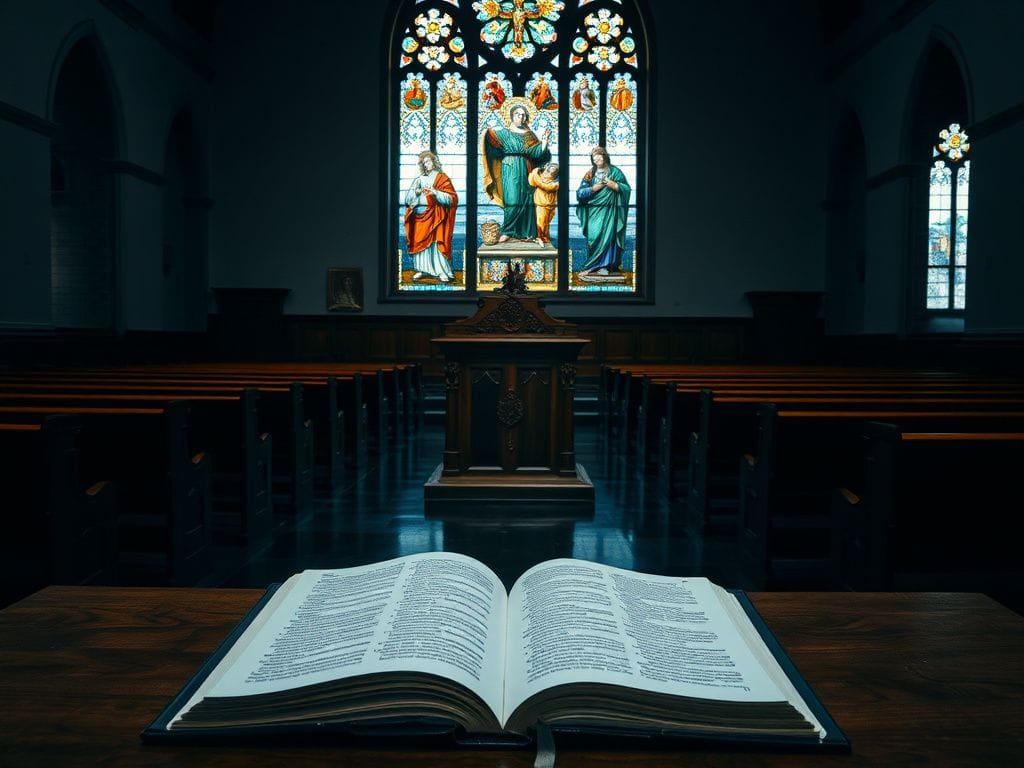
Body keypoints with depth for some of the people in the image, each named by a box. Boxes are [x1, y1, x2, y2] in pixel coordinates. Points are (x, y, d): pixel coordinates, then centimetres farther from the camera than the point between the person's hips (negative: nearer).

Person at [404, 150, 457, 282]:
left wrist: (435, 193, -17)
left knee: (437, 242, -11)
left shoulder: (442, 178, 4)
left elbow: (452, 198, -5)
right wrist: (416, 193, -7)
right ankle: (422, 270, 9)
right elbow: (408, 198, 14)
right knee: (419, 242, 2)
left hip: (435, 217, -5)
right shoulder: (419, 179, 17)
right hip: (419, 216, 5)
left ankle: (442, 271, -10)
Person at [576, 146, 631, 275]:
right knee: (593, 237, -7)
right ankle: (594, 267, -3)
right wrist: (593, 189, -10)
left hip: (609, 211, -2)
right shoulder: (589, 174, 12)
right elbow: (580, 193, 5)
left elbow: (627, 188, 3)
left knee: (607, 236, -10)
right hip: (594, 212, 2)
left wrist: (615, 185, -13)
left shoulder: (615, 172, 8)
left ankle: (604, 266, -9)